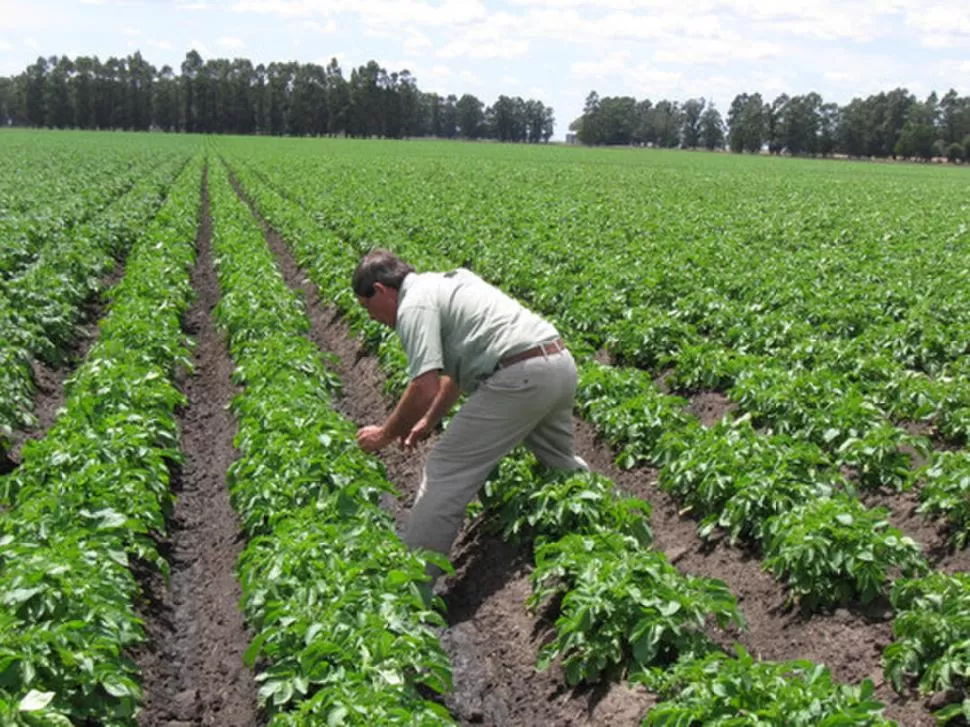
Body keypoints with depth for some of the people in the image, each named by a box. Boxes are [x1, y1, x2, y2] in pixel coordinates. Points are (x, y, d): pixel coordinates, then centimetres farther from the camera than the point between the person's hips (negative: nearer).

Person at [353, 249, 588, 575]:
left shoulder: (414, 305, -4)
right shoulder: (445, 283, 26)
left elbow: (424, 389, -14)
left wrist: (385, 435, 2)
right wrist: (429, 420, 37)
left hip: (520, 377, -10)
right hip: (562, 363, 10)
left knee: (446, 470, -2)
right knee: (561, 463, 31)